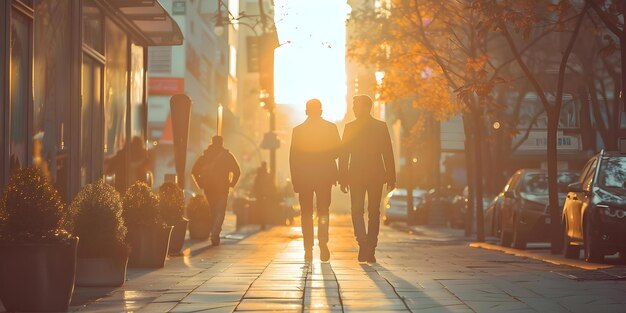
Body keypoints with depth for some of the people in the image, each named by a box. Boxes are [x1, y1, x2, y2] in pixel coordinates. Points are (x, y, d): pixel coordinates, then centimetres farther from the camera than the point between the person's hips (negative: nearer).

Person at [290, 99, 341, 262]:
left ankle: (308, 249, 3)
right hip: (325, 175, 0)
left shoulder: (298, 130, -1)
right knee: (323, 210, 8)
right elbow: (338, 151, -2)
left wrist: (295, 180, 3)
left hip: (304, 176, 0)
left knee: (307, 213, 7)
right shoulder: (331, 127, -1)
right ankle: (323, 242, -13)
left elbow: (293, 157, -2)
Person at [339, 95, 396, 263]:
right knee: (374, 213, 10)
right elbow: (388, 154, -1)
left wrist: (343, 179, 1)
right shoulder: (381, 126, 0)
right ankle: (370, 250, 8)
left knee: (357, 211, 7)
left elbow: (343, 155, -3)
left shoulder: (350, 127, -3)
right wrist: (391, 178, 3)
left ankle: (363, 243, -15)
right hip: (376, 175, 1)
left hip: (356, 175, -1)